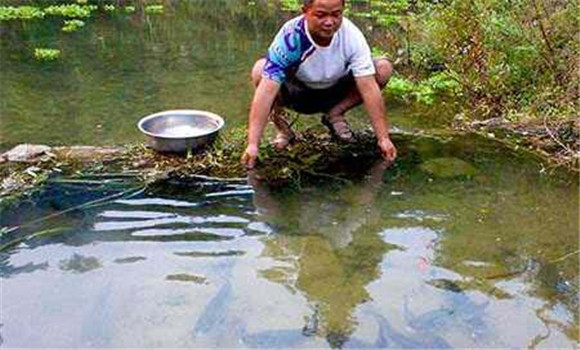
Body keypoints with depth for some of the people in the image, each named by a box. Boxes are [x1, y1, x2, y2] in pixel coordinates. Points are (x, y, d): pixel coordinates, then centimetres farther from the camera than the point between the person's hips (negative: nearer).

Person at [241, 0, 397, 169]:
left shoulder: (352, 36, -28)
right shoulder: (289, 37, -33)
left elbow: (369, 88, -28)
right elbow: (266, 91, -38)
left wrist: (383, 138, -33)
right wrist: (253, 144, -44)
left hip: (337, 93, 3)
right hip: (297, 94, -2)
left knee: (383, 68, -21)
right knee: (260, 70, -33)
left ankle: (335, 115, -4)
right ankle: (278, 119, -6)